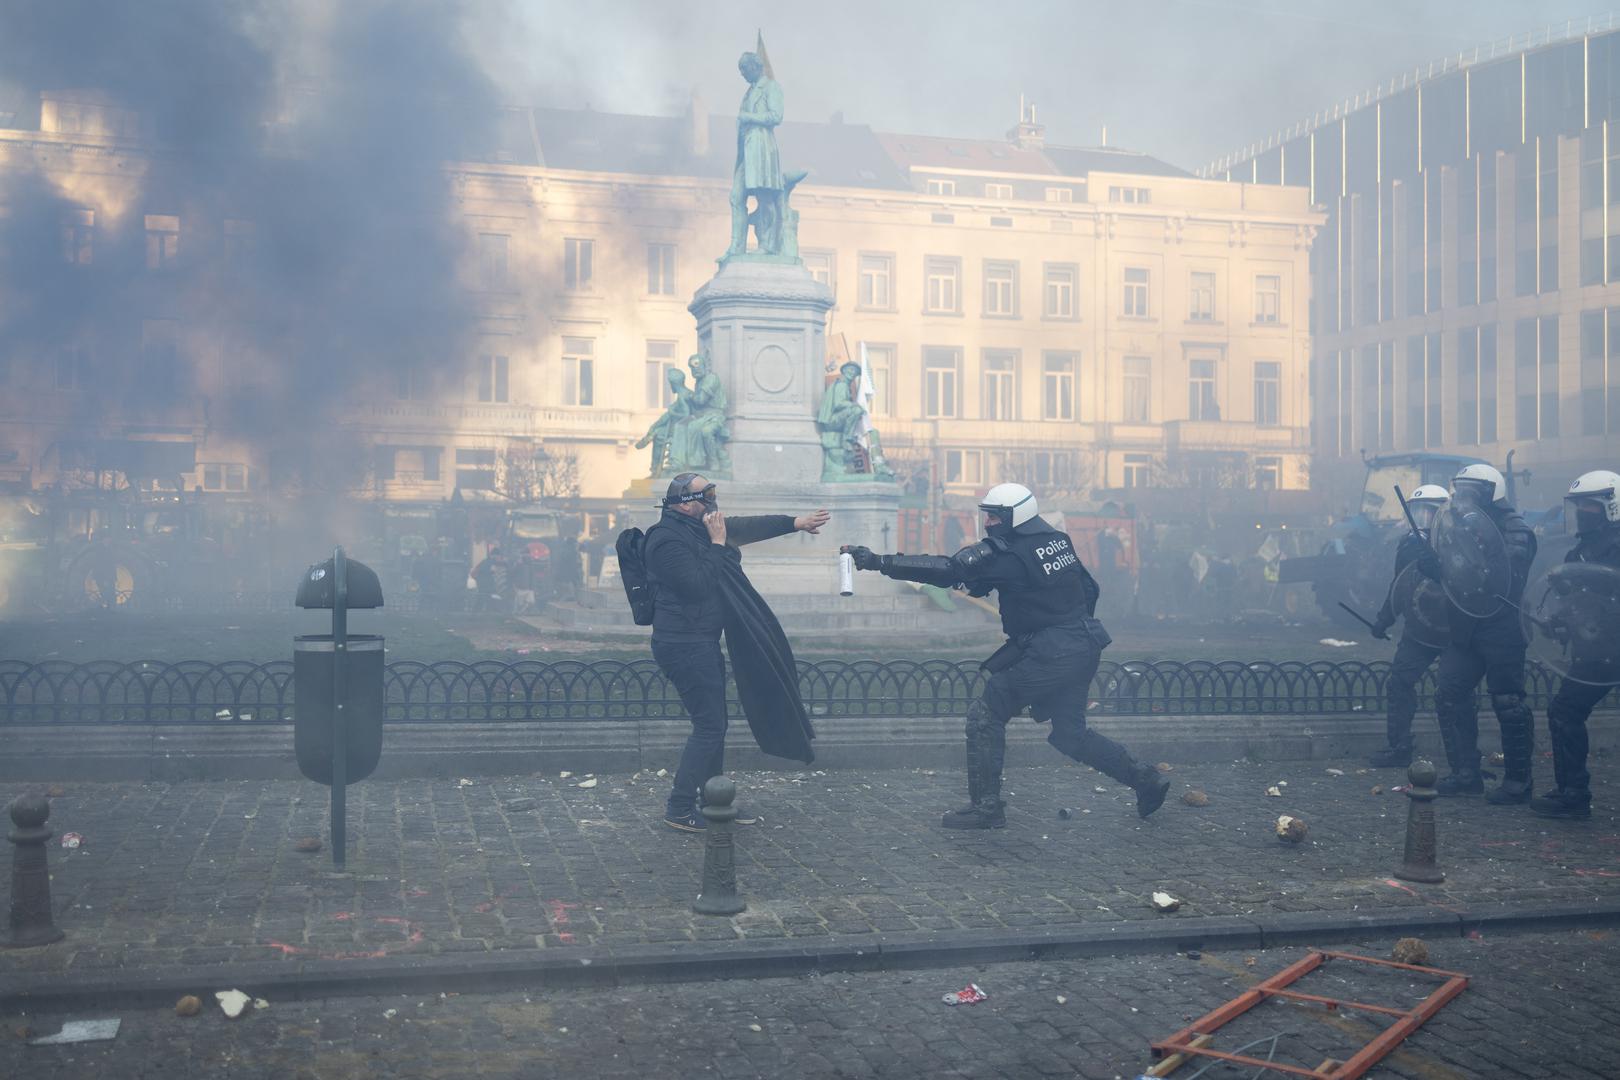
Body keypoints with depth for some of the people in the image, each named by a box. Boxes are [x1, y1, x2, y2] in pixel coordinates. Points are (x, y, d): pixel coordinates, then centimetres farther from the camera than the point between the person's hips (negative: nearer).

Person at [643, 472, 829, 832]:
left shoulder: (697, 528, 11)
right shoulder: (668, 539, -18)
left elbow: (745, 528, 17)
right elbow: (698, 586, -24)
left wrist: (795, 522, 15)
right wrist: (717, 544, -18)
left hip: (702, 643, 10)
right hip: (684, 644, -10)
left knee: (714, 724, 15)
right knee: (710, 726, -8)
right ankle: (679, 808, -1)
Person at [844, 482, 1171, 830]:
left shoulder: (1006, 553, -15)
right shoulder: (1057, 539, 10)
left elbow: (945, 570, -21)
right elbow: (1089, 589, 17)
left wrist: (878, 562, -21)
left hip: (1048, 654, -9)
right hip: (1085, 650, 9)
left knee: (985, 715, -1)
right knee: (1069, 732, 21)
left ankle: (986, 806, 0)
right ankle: (1146, 781, 23)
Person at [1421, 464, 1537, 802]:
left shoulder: (1515, 532, -10)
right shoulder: (1464, 527, 12)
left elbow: (1508, 579, -23)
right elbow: (1452, 575, 12)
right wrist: (1432, 565, -11)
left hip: (1501, 631, -8)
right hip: (1465, 631, 8)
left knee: (1509, 704, -4)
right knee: (1450, 697, 6)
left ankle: (1518, 781, 5)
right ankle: (1465, 773, 15)